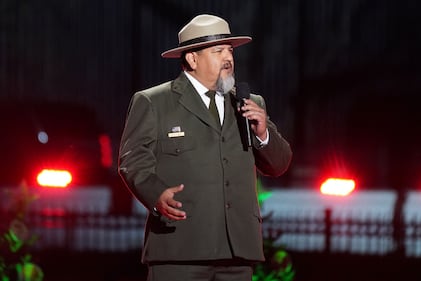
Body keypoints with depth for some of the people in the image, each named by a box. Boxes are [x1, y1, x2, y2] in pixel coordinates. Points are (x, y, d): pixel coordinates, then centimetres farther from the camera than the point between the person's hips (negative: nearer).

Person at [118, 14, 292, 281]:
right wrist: (157, 194, -23)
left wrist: (263, 133, -2)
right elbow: (134, 160, -3)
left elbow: (278, 165, 19)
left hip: (236, 249, 5)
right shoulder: (152, 103, 5)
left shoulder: (250, 104, 19)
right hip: (179, 246, -5)